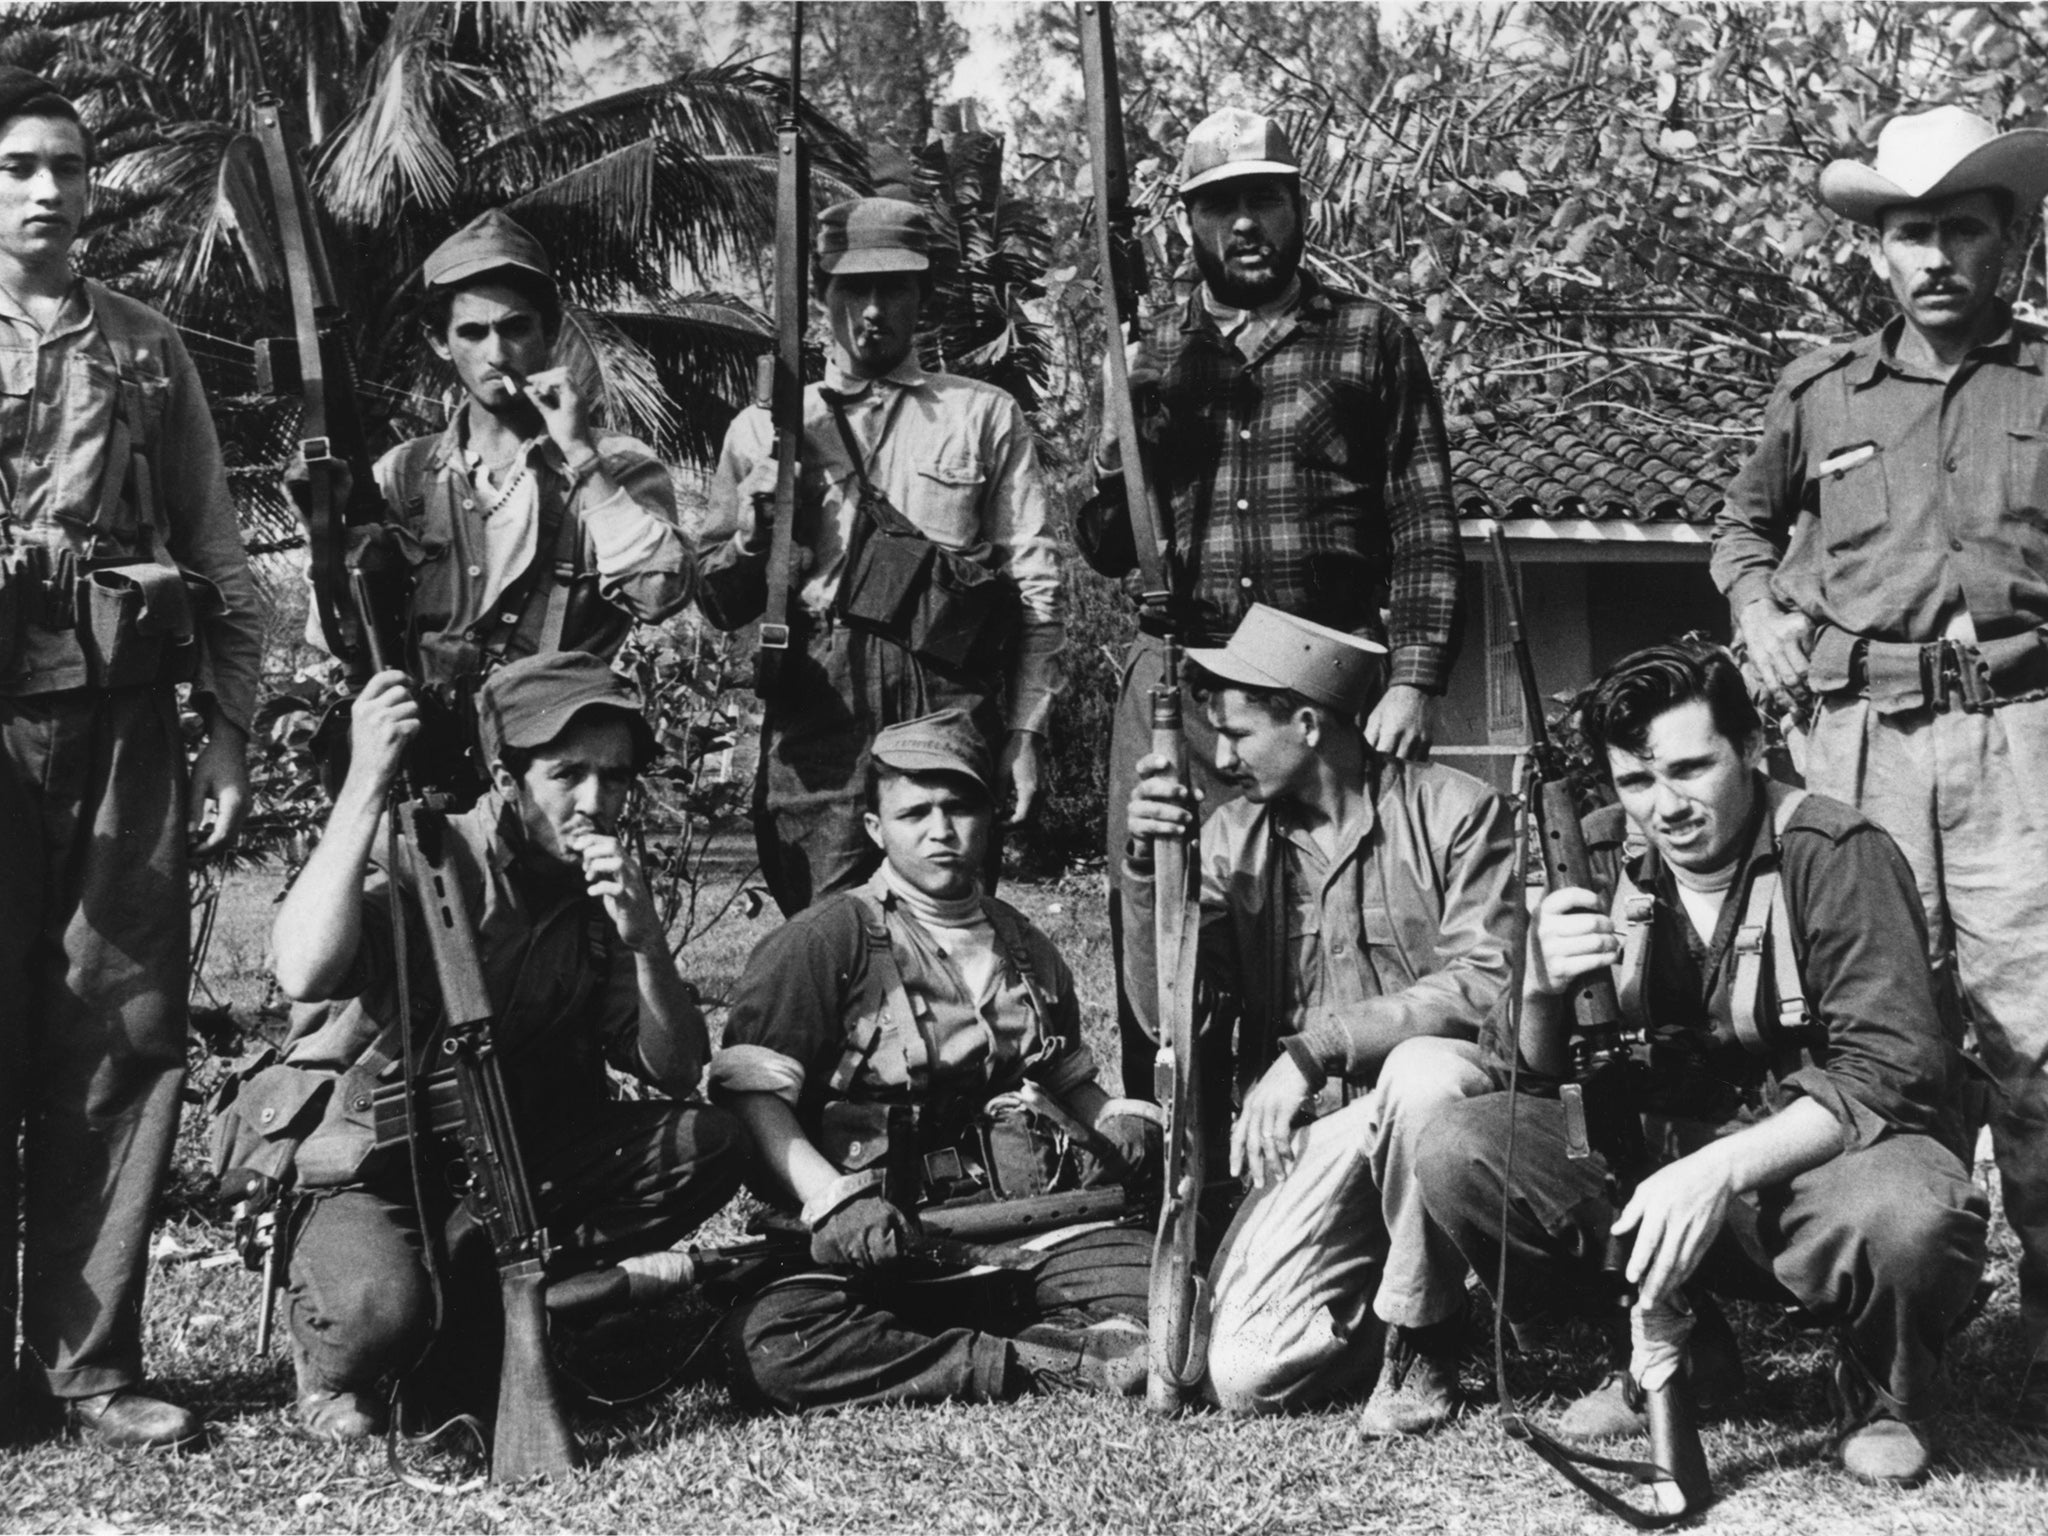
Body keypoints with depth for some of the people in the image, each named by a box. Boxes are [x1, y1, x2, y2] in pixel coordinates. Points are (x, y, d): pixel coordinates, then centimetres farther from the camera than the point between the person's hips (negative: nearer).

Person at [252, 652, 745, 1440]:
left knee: (710, 1145, -15)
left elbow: (677, 1074, -4)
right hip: (366, 1177, -5)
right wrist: (366, 782, -38)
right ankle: (332, 1359, 2)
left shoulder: (601, 889, 1)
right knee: (380, 1312, -37)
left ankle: (474, 1297, -5)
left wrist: (645, 941, -21)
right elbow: (303, 976, -37)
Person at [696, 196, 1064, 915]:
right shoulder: (762, 431, 13)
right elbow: (721, 609, 13)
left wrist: (1026, 732, -1)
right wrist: (751, 535, -8)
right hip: (815, 727, 1)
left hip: (953, 719, 0)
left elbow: (1036, 586, 7)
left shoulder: (986, 416, 12)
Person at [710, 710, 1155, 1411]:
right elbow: (751, 1095, -5)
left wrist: (1114, 1120, 15)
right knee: (766, 1343, -34)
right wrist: (831, 1196, -20)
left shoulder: (1027, 950, 24)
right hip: (884, 1246, -4)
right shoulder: (825, 939, 5)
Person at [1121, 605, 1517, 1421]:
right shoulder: (1232, 838, 7)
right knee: (1247, 1374, -15)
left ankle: (1419, 1337, -13)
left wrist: (1315, 1047, -23)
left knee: (1424, 1070, -38)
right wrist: (1149, 866, -16)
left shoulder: (1454, 811, -6)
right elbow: (1163, 1014, -1)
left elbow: (1485, 985, -17)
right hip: (1306, 1139, 3)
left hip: (1426, 1107, -3)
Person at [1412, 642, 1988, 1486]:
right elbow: (1533, 1082, 2)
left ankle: (1883, 1400, -1)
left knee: (1905, 1214, -39)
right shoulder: (1600, 862, 0)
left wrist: (1723, 1168, -34)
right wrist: (1540, 993, -22)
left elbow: (1892, 1073, -22)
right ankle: (1670, 1353, 6)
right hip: (1657, 1166, 4)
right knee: (1456, 1151, -16)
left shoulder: (1837, 854, -14)